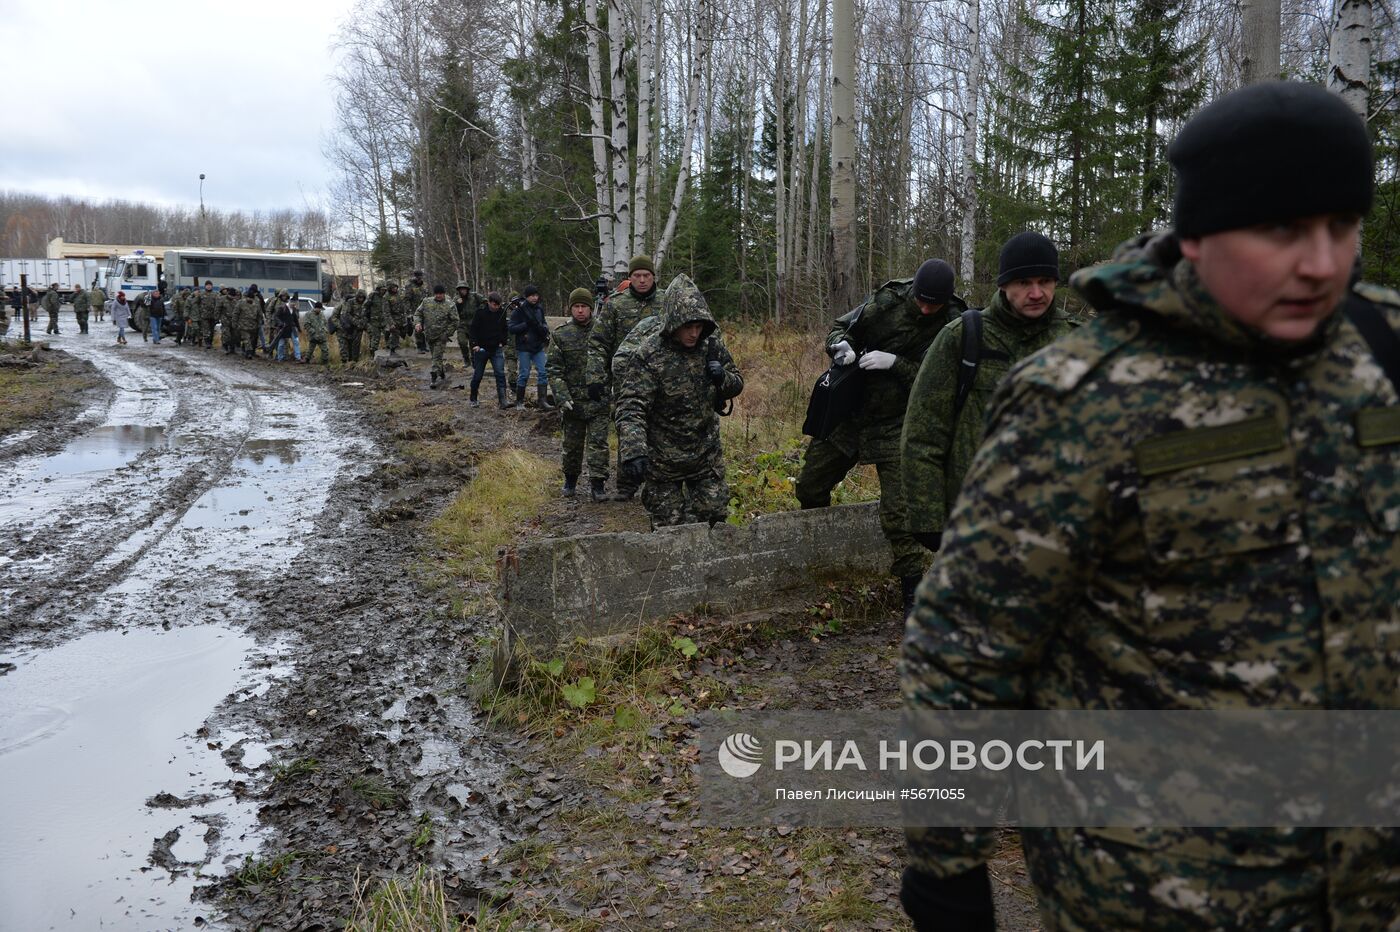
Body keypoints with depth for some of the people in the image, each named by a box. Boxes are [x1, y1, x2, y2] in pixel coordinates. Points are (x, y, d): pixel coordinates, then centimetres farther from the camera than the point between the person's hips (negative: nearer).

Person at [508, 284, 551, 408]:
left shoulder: (539, 309, 7)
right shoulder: (519, 310, -9)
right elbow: (512, 329, -11)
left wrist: (545, 328, -3)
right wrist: (526, 324, -22)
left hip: (538, 347, 5)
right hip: (524, 348, -5)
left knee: (543, 373, -4)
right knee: (524, 374, 1)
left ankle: (542, 401, -4)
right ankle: (519, 401, 15)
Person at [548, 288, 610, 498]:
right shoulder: (561, 334, 1)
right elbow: (553, 369, -1)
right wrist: (562, 397, -11)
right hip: (573, 400, 1)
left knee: (598, 442, -3)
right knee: (572, 444, 11)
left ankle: (598, 484, 2)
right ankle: (570, 480, 29)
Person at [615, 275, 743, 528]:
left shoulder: (712, 344, -4)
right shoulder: (651, 354, -20)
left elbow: (737, 384, 10)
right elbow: (631, 407, -25)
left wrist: (723, 378, -15)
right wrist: (634, 451, -39)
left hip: (707, 456, 4)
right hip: (663, 459, -4)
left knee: (713, 520, 11)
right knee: (668, 527, 7)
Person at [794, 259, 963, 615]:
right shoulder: (889, 299, -7)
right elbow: (841, 327, 4)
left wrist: (895, 363, -26)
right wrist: (842, 347, -19)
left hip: (895, 426, -4)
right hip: (848, 412, 4)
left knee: (897, 515, -10)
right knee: (809, 488, 16)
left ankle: (913, 593, 4)